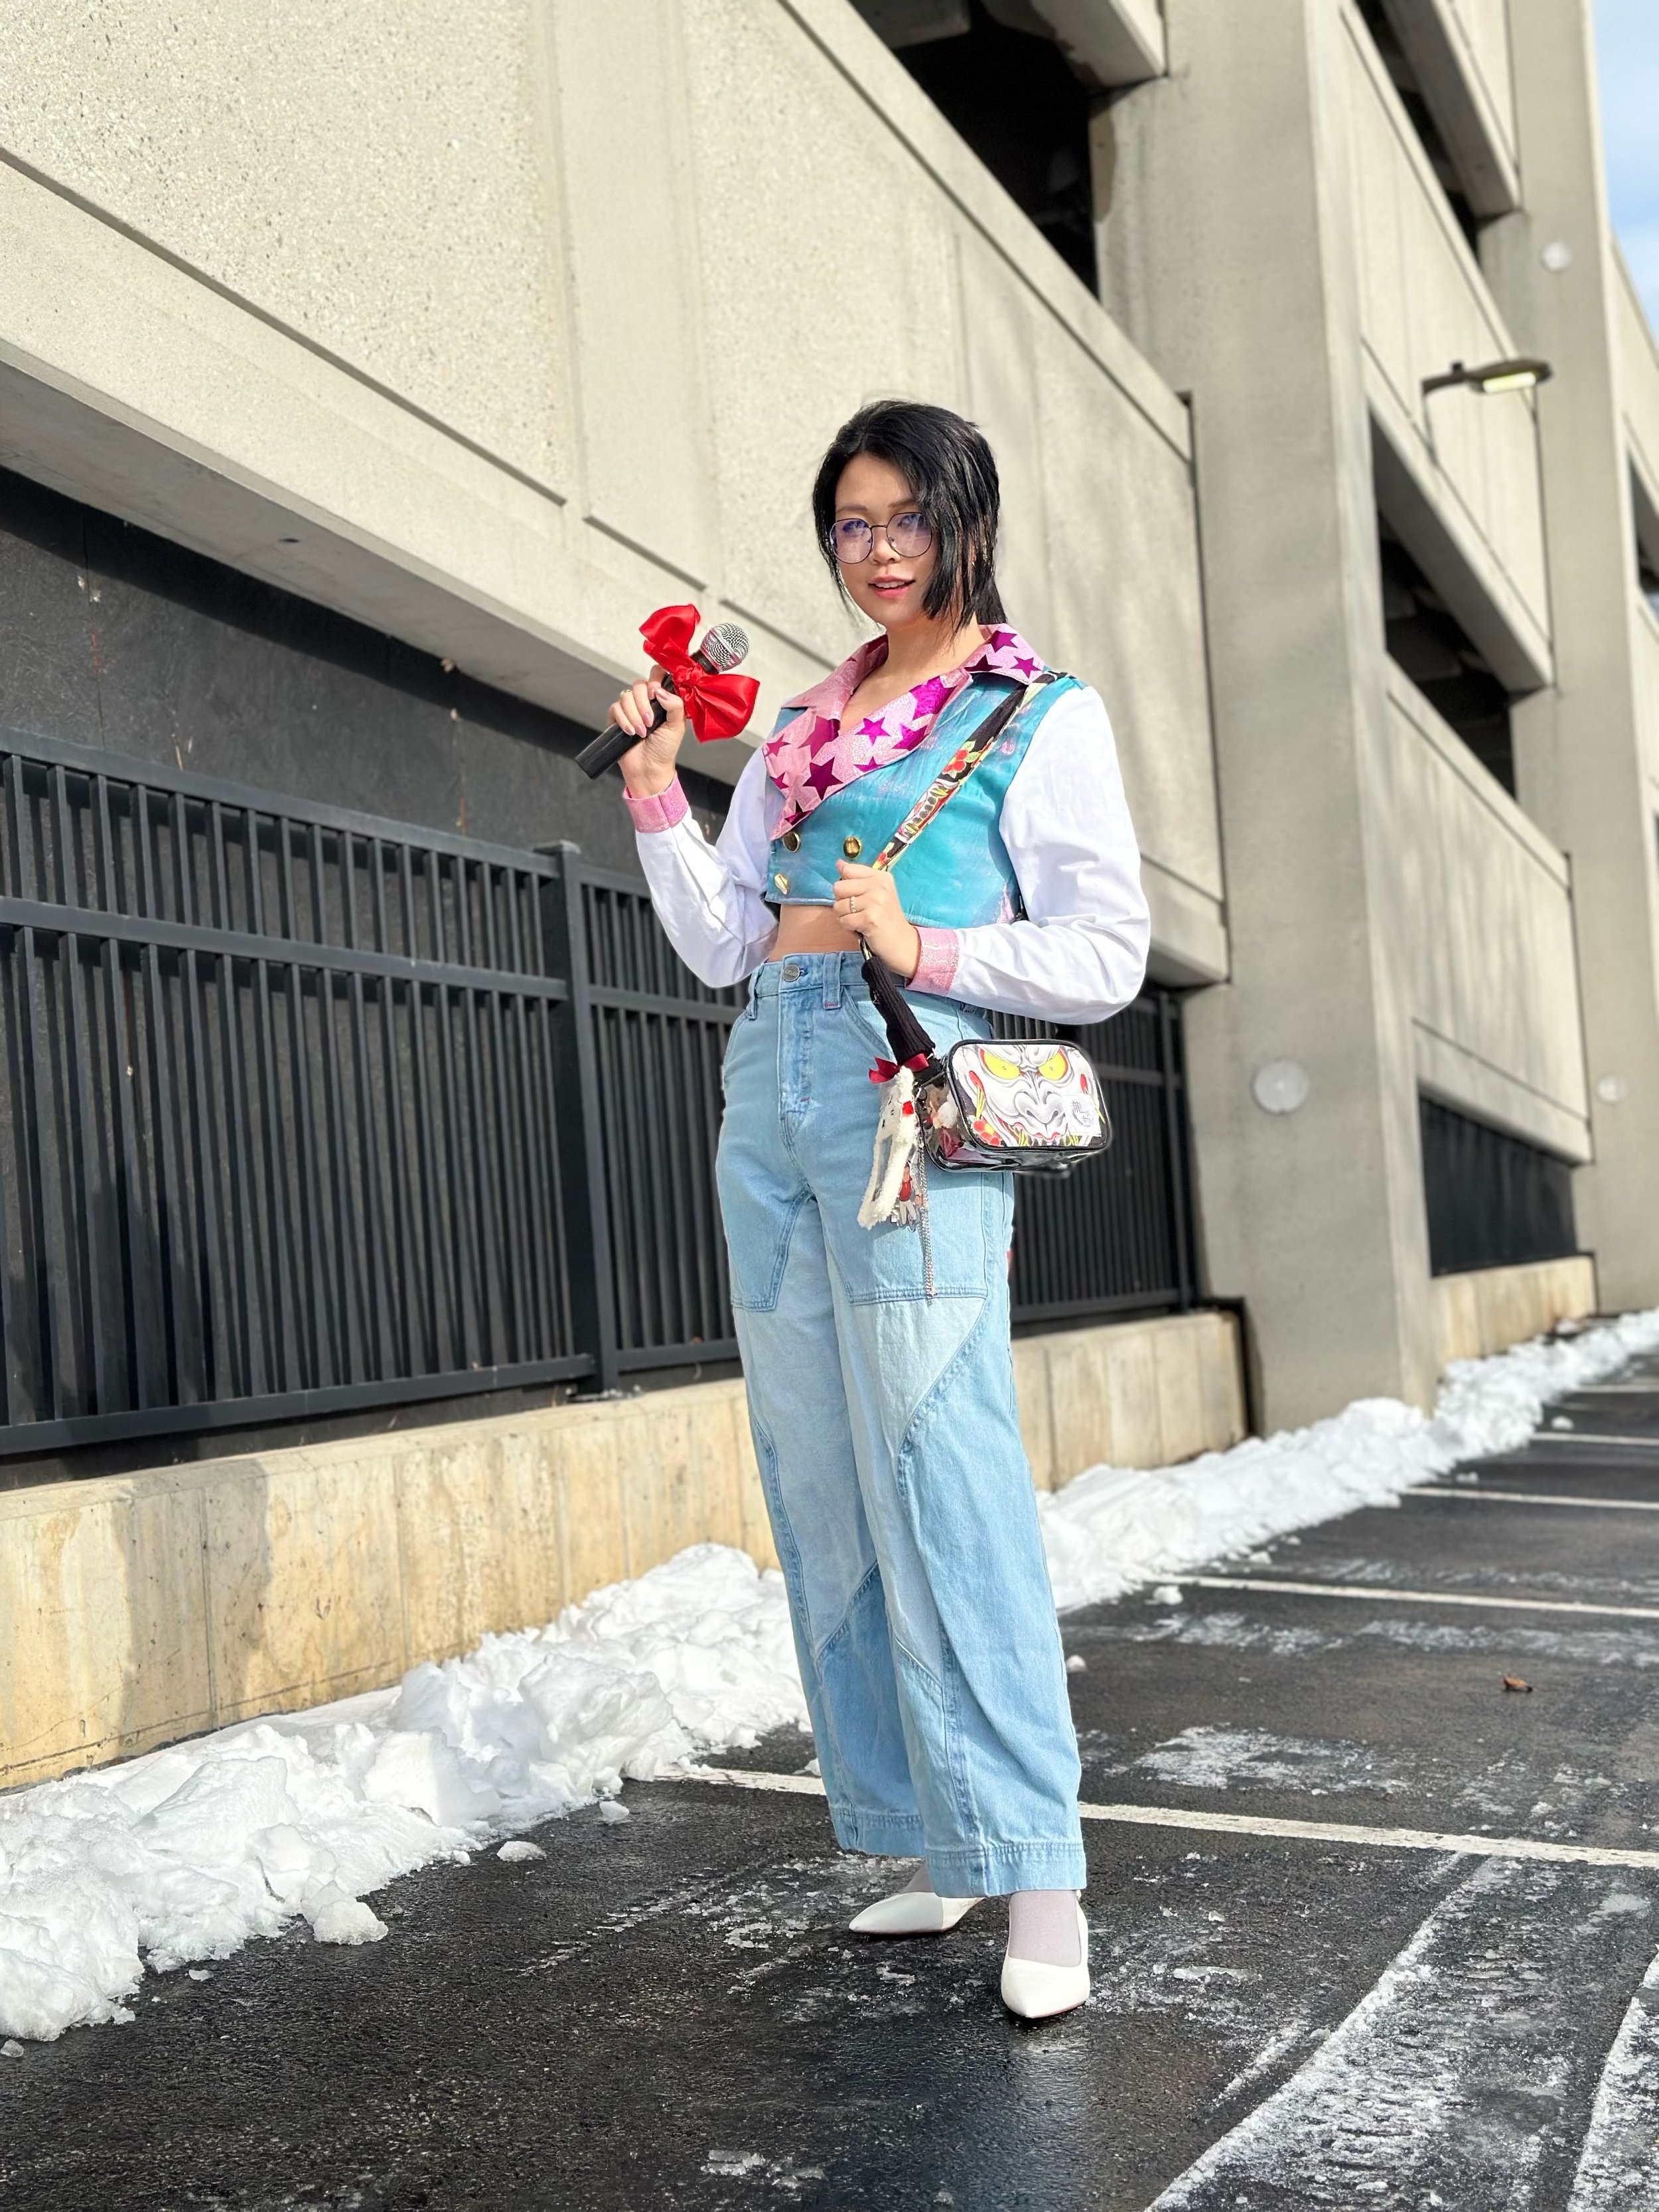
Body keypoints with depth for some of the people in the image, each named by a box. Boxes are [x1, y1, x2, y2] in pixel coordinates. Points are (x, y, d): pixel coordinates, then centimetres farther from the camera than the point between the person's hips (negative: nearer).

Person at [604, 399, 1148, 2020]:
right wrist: (656, 789, 7)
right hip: (771, 1105, 6)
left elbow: (1105, 957, -2)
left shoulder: (1043, 716, 5)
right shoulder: (798, 732, 21)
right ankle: (928, 1846, 14)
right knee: (821, 1500, 5)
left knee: (943, 1489, -14)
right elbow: (718, 945, 18)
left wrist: (925, 947, -15)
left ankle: (1037, 1880, -8)